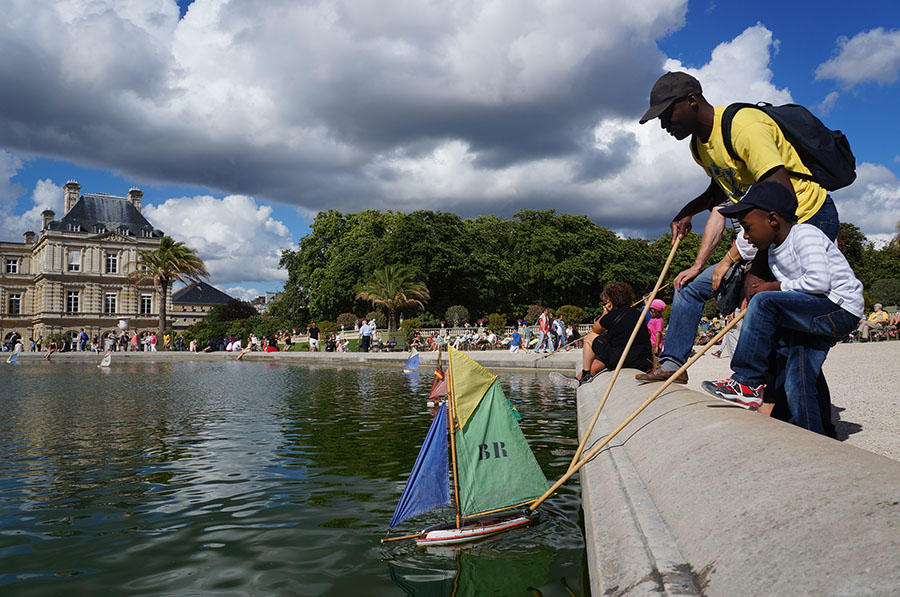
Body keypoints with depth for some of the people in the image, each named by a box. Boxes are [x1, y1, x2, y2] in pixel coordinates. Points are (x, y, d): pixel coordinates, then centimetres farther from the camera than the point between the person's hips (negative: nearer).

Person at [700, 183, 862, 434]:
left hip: (842, 311, -9)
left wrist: (775, 287, -13)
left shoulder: (805, 234, -13)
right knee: (796, 386, 0)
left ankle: (748, 383, -21)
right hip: (814, 317, 10)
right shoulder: (774, 253, 14)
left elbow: (819, 281, -24)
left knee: (764, 301, -26)